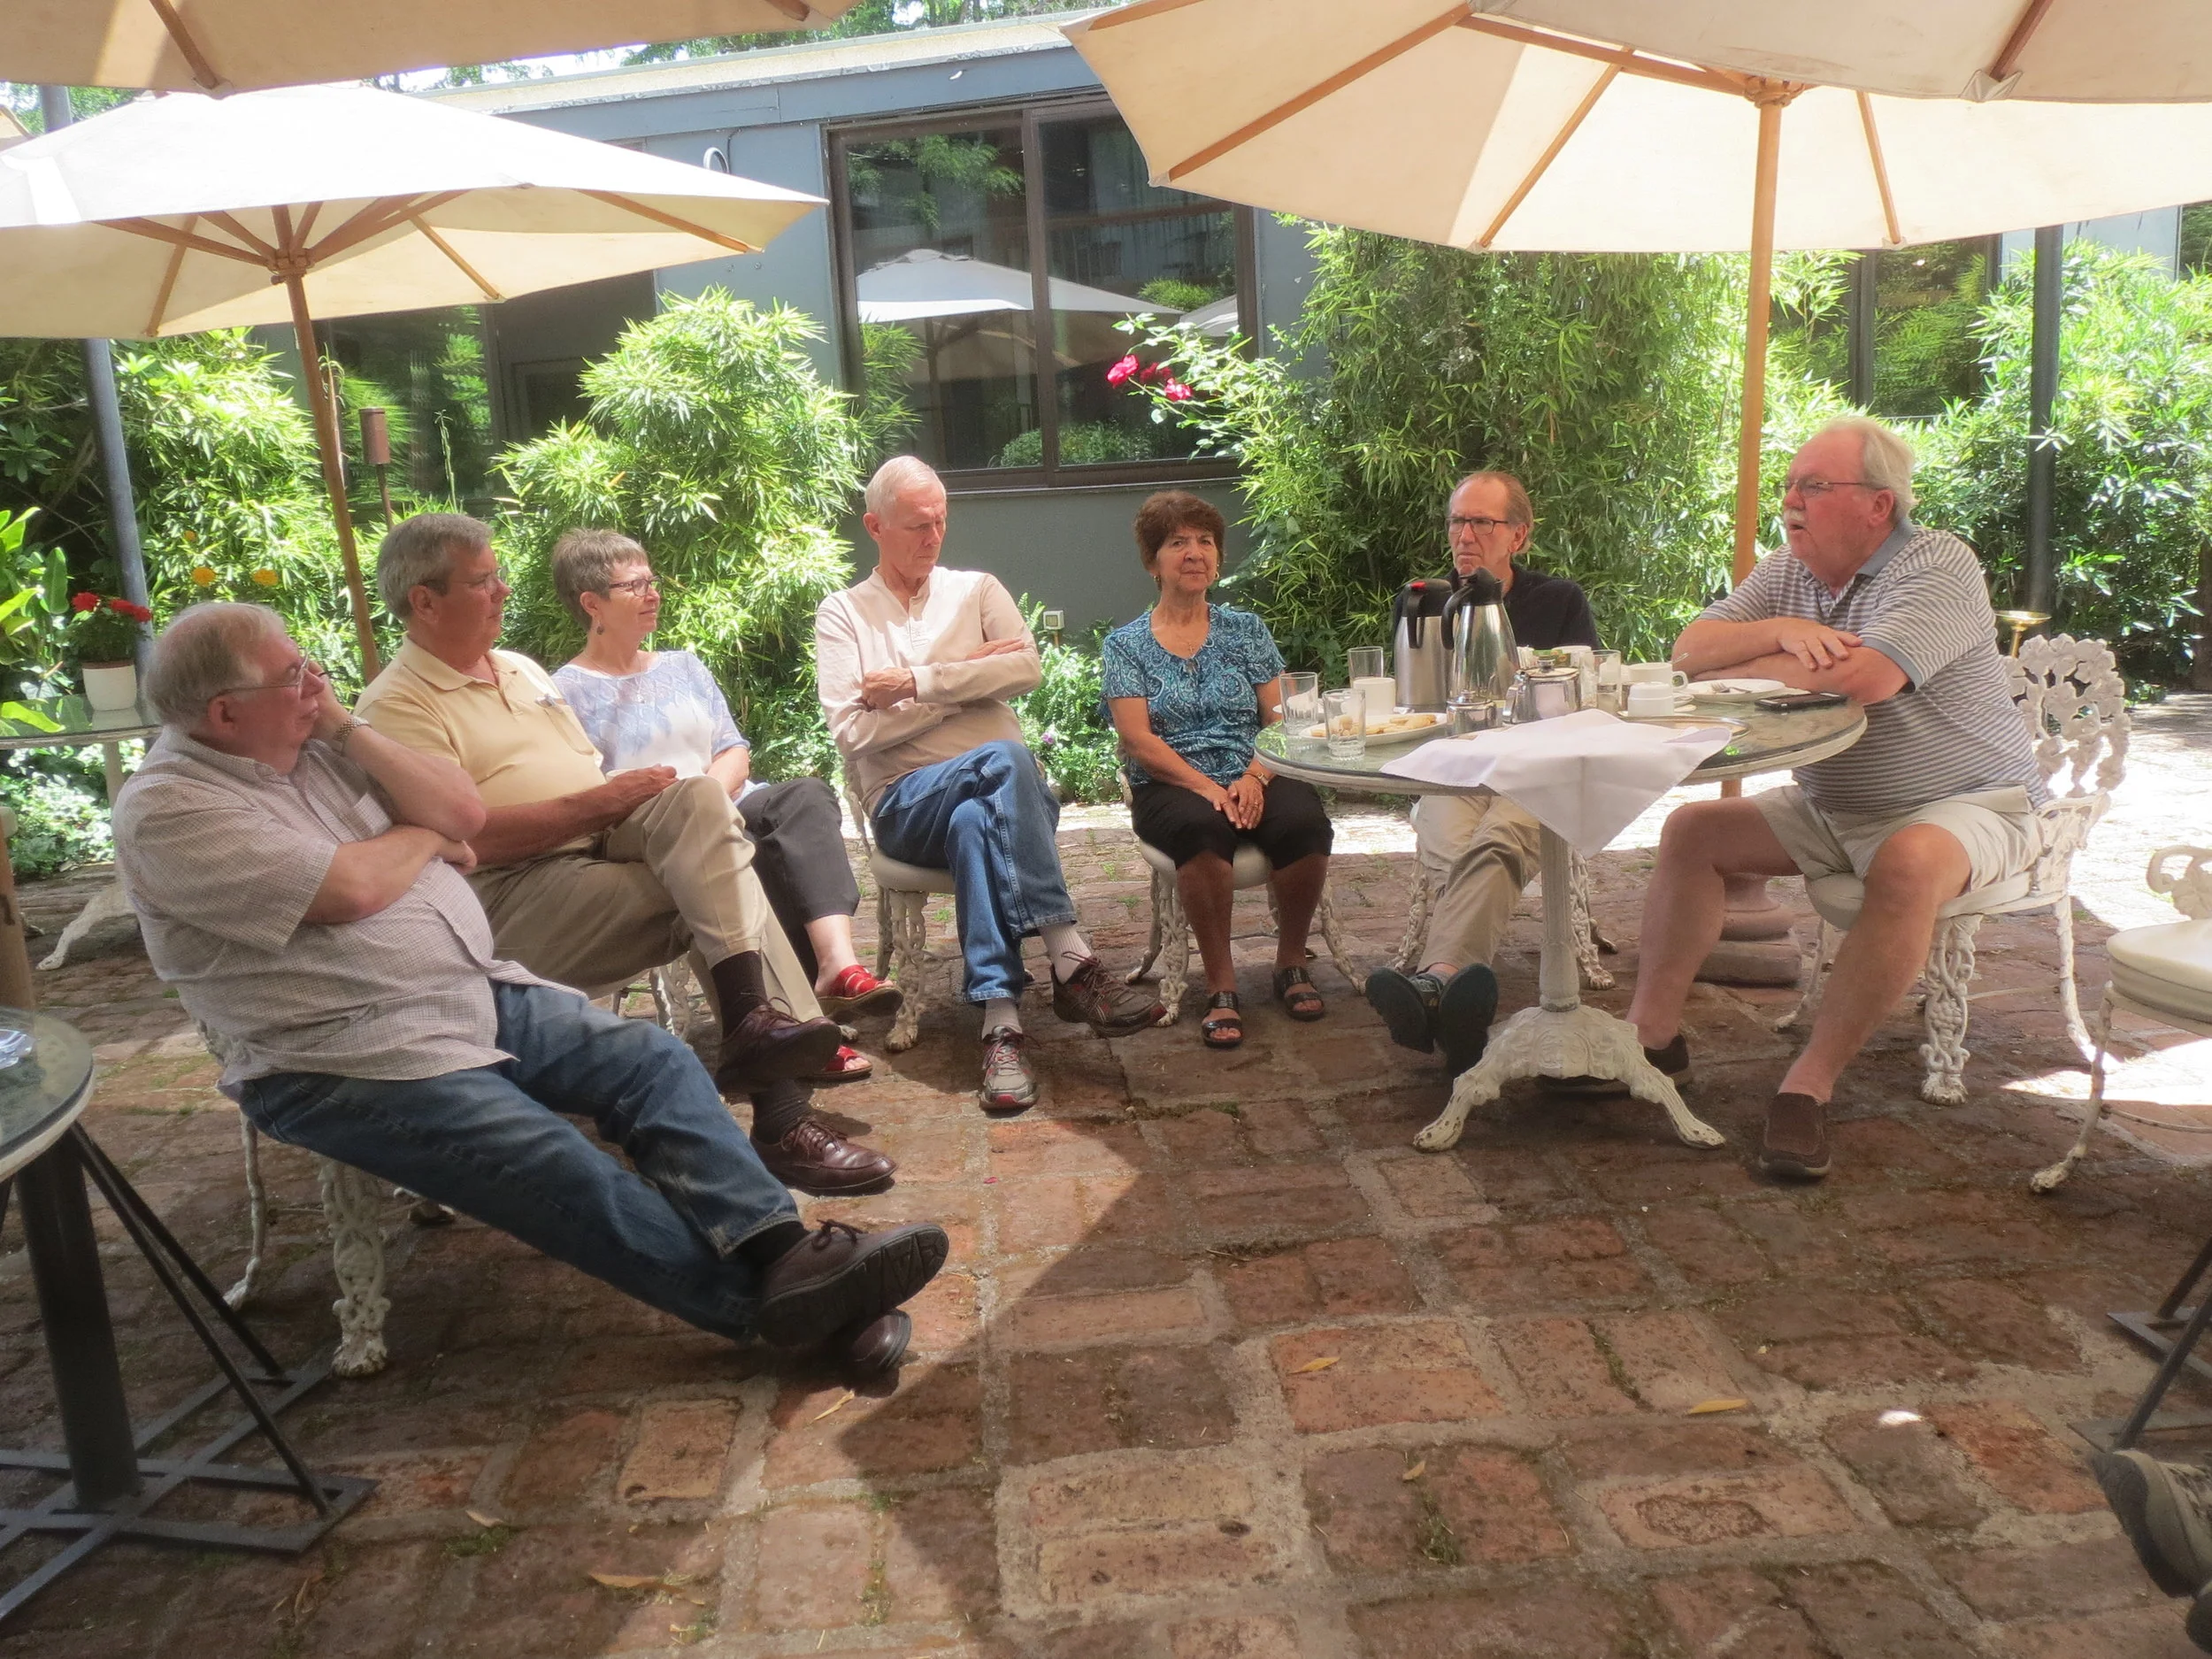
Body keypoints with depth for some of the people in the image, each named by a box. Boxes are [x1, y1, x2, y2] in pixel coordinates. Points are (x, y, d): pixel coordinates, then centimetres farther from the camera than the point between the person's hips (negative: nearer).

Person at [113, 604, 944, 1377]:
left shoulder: (312, 744, 11)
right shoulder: (167, 810, -12)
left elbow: (464, 813, 4)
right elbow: (351, 890, -23)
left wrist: (345, 729, -4)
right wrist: (422, 835, -2)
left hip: (482, 991, 8)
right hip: (352, 1062, -8)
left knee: (651, 1058, -9)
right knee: (561, 1169, -24)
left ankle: (781, 1248, -19)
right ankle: (773, 1303, -18)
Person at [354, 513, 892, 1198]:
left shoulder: (521, 670, 22)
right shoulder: (397, 704, -4)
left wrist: (631, 797, -1)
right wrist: (600, 802, -17)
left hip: (600, 842, 7)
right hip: (513, 891, -7)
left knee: (697, 797, -23)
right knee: (719, 901, -24)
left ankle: (757, 1021, -29)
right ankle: (781, 1119, -21)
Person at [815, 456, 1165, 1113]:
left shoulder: (976, 589, 17)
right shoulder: (841, 614, 12)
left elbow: (1027, 668, -4)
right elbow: (854, 732, -5)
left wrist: (917, 683, -9)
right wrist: (966, 682, -5)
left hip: (993, 790, 2)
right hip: (906, 800, -2)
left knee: (976, 823, -37)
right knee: (1005, 757, -36)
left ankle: (1002, 1024, -42)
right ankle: (1072, 965, -42)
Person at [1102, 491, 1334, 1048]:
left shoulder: (1246, 630, 16)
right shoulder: (1126, 644, 9)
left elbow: (1279, 718, 6)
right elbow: (1138, 740, -3)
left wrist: (1254, 778, -15)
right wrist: (1207, 788, -17)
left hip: (1254, 779, 3)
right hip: (1172, 787, -2)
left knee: (1305, 822, -30)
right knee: (1204, 829, -37)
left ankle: (1291, 964, -8)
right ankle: (1221, 986, -24)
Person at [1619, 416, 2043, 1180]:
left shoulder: (1940, 565, -16)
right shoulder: (1787, 572, 5)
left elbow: (1865, 679, -33)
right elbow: (1690, 650, -4)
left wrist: (1733, 672, -19)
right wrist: (1784, 632, -24)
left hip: (1963, 806, -6)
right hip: (1827, 807, 7)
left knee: (1910, 864, -37)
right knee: (1691, 830, -6)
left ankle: (1811, 1082, -30)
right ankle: (1653, 1031, -6)